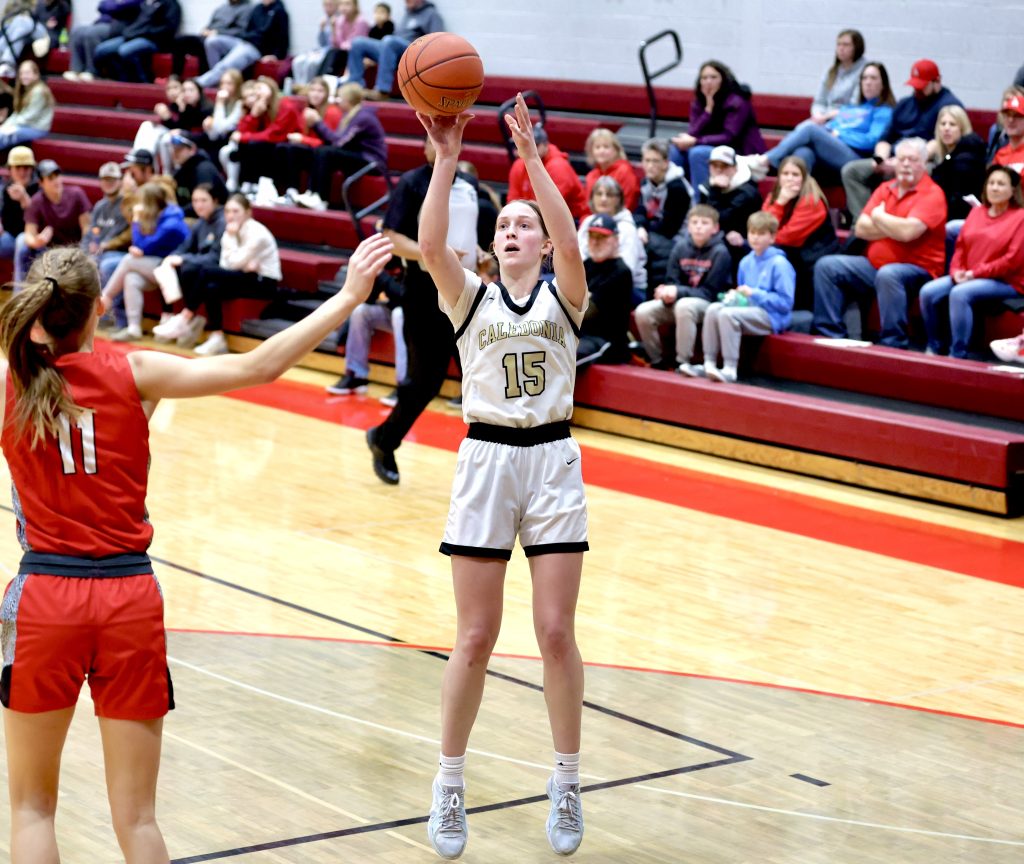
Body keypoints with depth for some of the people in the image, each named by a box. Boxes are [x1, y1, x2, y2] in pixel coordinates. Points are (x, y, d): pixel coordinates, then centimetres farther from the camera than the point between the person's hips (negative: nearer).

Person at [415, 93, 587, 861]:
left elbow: (569, 242, -17)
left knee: (557, 632, 0)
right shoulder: (470, 299, 6)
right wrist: (446, 158, -23)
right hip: (485, 460, 0)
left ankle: (567, 783, 15)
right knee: (476, 637, 2)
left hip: (554, 462, 0)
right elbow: (431, 244, -14)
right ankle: (450, 783, 17)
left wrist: (531, 156, -25)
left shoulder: (564, 297, 4)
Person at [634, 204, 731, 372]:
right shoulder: (681, 247, 1)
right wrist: (668, 292, -21)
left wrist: (678, 292, -24)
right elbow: (672, 281, 4)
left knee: (684, 306, -38)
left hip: (708, 304, -5)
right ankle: (658, 361, -1)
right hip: (680, 301, 5)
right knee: (643, 311, -18)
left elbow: (710, 293, -13)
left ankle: (683, 363, -28)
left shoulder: (720, 252, -12)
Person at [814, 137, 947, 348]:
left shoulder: (932, 194, -8)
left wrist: (879, 217, -5)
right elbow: (861, 229, 3)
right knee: (827, 266, -4)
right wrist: (894, 226, -10)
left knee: (888, 275, -38)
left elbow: (908, 232, -23)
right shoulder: (885, 189, 13)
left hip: (917, 269, -7)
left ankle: (893, 344, -33)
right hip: (874, 264, 7)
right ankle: (830, 334, -6)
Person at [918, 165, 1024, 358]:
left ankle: (958, 355, -28)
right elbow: (961, 246, 15)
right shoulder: (976, 212, 15)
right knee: (928, 292, -16)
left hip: (1005, 282, -7)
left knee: (959, 293, -34)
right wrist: (957, 271, -6)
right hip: (967, 277, 7)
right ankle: (935, 347, -5)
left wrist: (976, 273, -14)